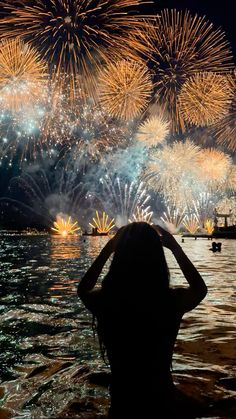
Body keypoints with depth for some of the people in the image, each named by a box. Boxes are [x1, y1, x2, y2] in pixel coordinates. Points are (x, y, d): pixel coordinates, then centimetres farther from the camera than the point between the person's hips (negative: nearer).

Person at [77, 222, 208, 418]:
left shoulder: (104, 300, -21)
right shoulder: (172, 300, -22)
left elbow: (83, 289, 5)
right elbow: (200, 288, 4)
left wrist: (107, 249, 1)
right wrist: (176, 248, 3)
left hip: (122, 403, 1)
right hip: (162, 401, 0)